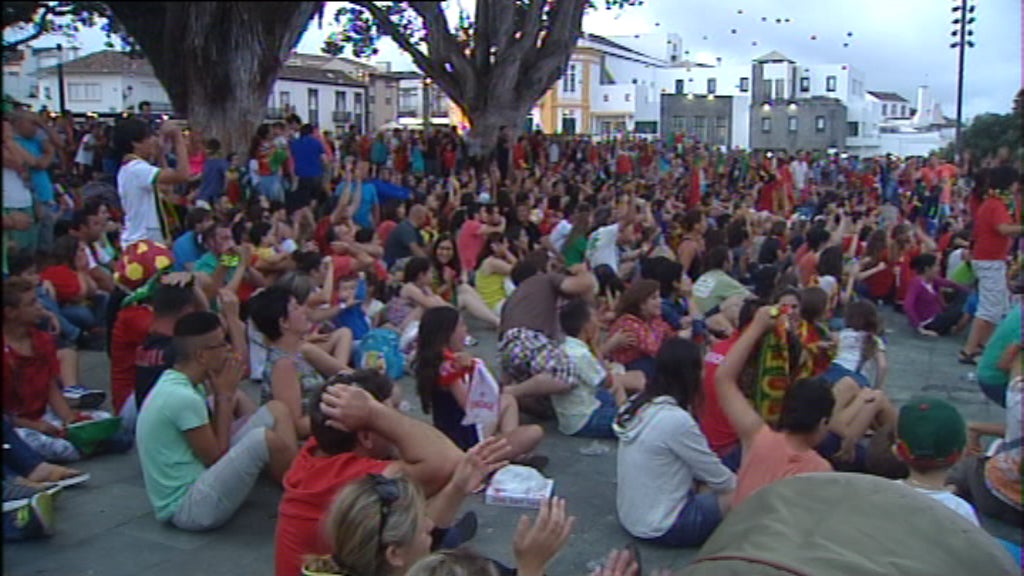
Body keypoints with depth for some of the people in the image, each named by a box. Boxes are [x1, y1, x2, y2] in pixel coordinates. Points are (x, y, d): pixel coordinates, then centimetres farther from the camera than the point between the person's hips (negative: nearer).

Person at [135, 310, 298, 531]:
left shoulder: (171, 381, 7)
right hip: (186, 508, -10)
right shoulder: (184, 398, -23)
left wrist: (223, 395, -2)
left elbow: (216, 445, 8)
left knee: (275, 411, 3)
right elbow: (217, 457, -14)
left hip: (194, 484, 10)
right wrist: (225, 396, -9)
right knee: (265, 439, -29)